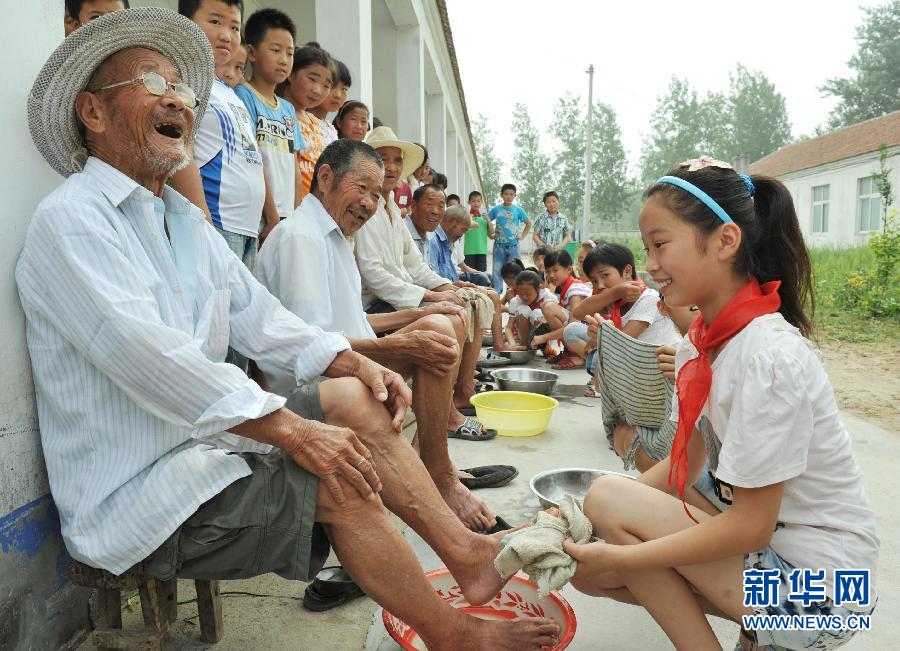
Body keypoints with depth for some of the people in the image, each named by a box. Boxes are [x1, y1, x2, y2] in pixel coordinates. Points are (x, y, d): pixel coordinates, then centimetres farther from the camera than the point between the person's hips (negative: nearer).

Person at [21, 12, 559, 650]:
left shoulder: (184, 218, 14)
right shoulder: (72, 219, -15)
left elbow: (256, 313, 12)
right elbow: (152, 360, -27)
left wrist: (356, 362, -1)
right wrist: (296, 433, -27)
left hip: (203, 432, 9)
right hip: (135, 490, -9)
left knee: (355, 399, -1)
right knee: (338, 481, -21)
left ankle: (467, 555, 2)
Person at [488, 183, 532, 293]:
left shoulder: (518, 210, 2)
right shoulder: (496, 209, 1)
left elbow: (529, 223, 12)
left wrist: (523, 236, 5)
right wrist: (491, 234, 0)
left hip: (513, 245, 0)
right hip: (499, 245, 0)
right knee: (497, 270, 2)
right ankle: (496, 292, 9)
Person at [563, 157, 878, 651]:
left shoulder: (770, 358, -26)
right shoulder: (700, 345, 0)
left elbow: (751, 525, -23)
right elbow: (681, 466, 6)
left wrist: (622, 558, -19)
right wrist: (585, 519, -4)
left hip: (817, 585, -7)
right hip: (764, 545, 8)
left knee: (608, 499, -18)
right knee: (586, 565, -3)